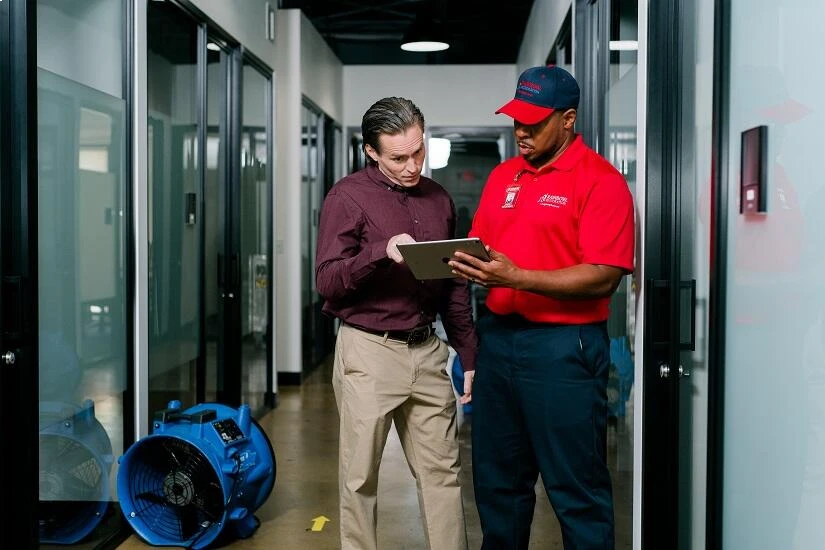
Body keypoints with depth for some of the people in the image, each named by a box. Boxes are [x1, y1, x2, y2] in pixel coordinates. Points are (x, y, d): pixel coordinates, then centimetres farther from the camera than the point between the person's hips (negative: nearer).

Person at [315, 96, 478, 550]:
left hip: (428, 351, 5)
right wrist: (381, 252, -26)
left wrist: (468, 355, 15)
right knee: (360, 476, 5)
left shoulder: (438, 199, 11)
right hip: (369, 353, -4)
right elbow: (327, 282, -12)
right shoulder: (348, 198, -5)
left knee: (442, 473, 7)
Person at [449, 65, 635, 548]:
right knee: (497, 481, 17)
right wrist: (464, 264, -5)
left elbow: (602, 277, -16)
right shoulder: (503, 175, 13)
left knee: (576, 490, 3)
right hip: (497, 337, 7)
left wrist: (516, 277, -23)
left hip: (562, 347, -7)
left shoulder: (601, 181, -8)